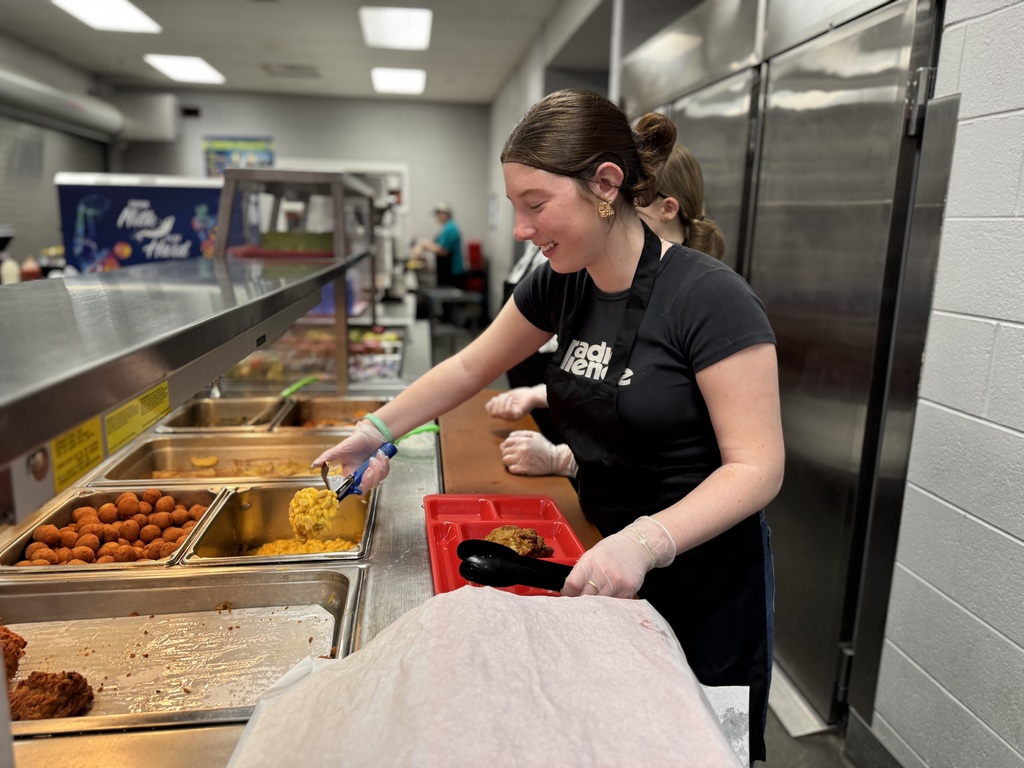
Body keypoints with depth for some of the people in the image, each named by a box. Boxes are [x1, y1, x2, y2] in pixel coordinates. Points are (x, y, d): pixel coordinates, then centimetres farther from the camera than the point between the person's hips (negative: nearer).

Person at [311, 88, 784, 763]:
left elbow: (758, 467, -23)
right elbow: (472, 365, 9)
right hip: (608, 566, 6)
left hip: (704, 575, -5)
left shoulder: (709, 298, -23)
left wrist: (647, 541, -36)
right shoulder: (561, 285, -3)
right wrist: (377, 429, 7)